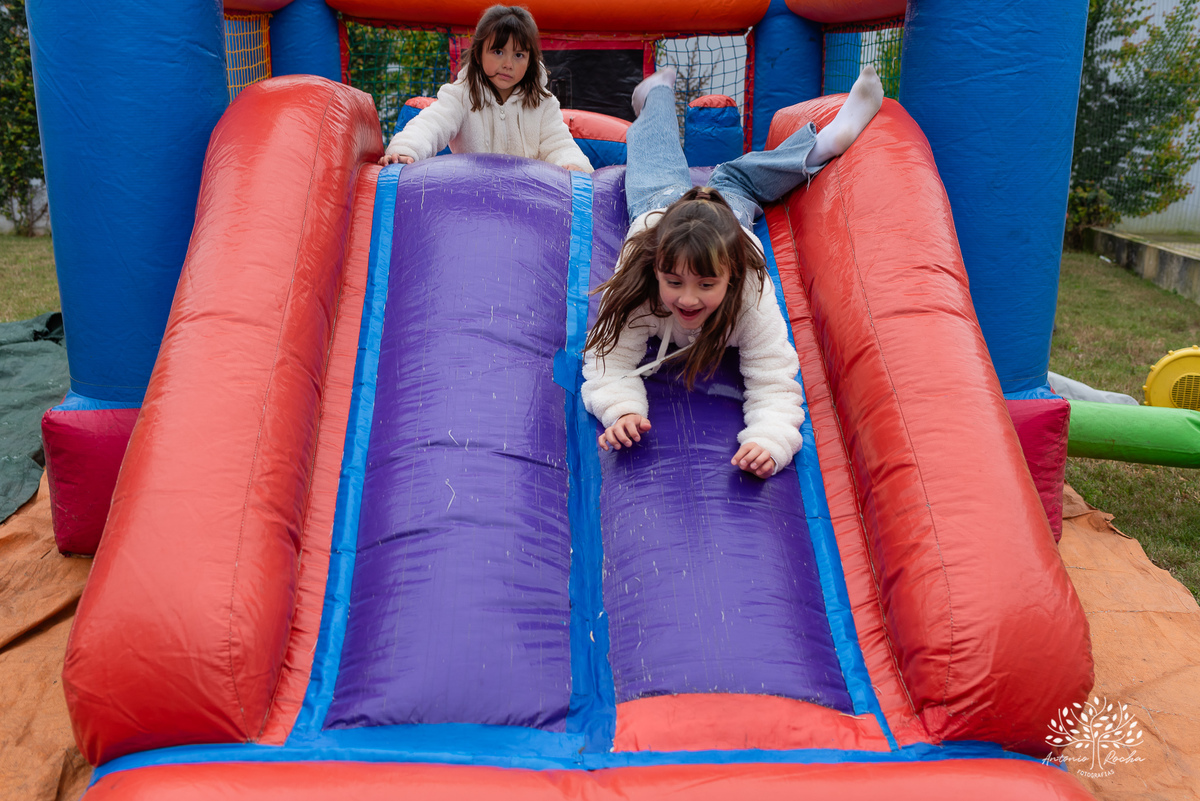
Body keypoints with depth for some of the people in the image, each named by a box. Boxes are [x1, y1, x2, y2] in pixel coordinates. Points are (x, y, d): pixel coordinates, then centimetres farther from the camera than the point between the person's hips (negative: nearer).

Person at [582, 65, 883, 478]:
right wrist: (621, 411, -61)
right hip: (656, 206, 2)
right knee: (659, 164, 32)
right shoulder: (633, 292, -47)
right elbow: (610, 362, -40)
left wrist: (769, 443, -65)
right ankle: (658, 92, 57)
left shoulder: (753, 300, -47)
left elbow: (775, 386, -46)